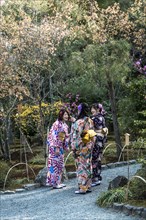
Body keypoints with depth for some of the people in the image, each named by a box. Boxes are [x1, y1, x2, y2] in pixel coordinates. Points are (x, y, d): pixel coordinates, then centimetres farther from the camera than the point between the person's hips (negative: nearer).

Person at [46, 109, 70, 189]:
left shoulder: (65, 125, 11)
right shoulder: (57, 124, -16)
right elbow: (54, 136, -20)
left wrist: (66, 147, 15)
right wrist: (56, 148, -22)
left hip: (60, 147, 9)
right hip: (55, 147, -9)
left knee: (60, 164, 12)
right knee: (55, 164, -4)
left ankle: (58, 182, 19)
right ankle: (54, 183, 1)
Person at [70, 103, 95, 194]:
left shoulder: (79, 122, -18)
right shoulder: (90, 121, 7)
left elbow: (77, 136, -18)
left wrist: (74, 148, -14)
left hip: (81, 147, -8)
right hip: (89, 146, 8)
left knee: (81, 166, -3)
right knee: (88, 165, 12)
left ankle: (82, 188, 1)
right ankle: (88, 186, 18)